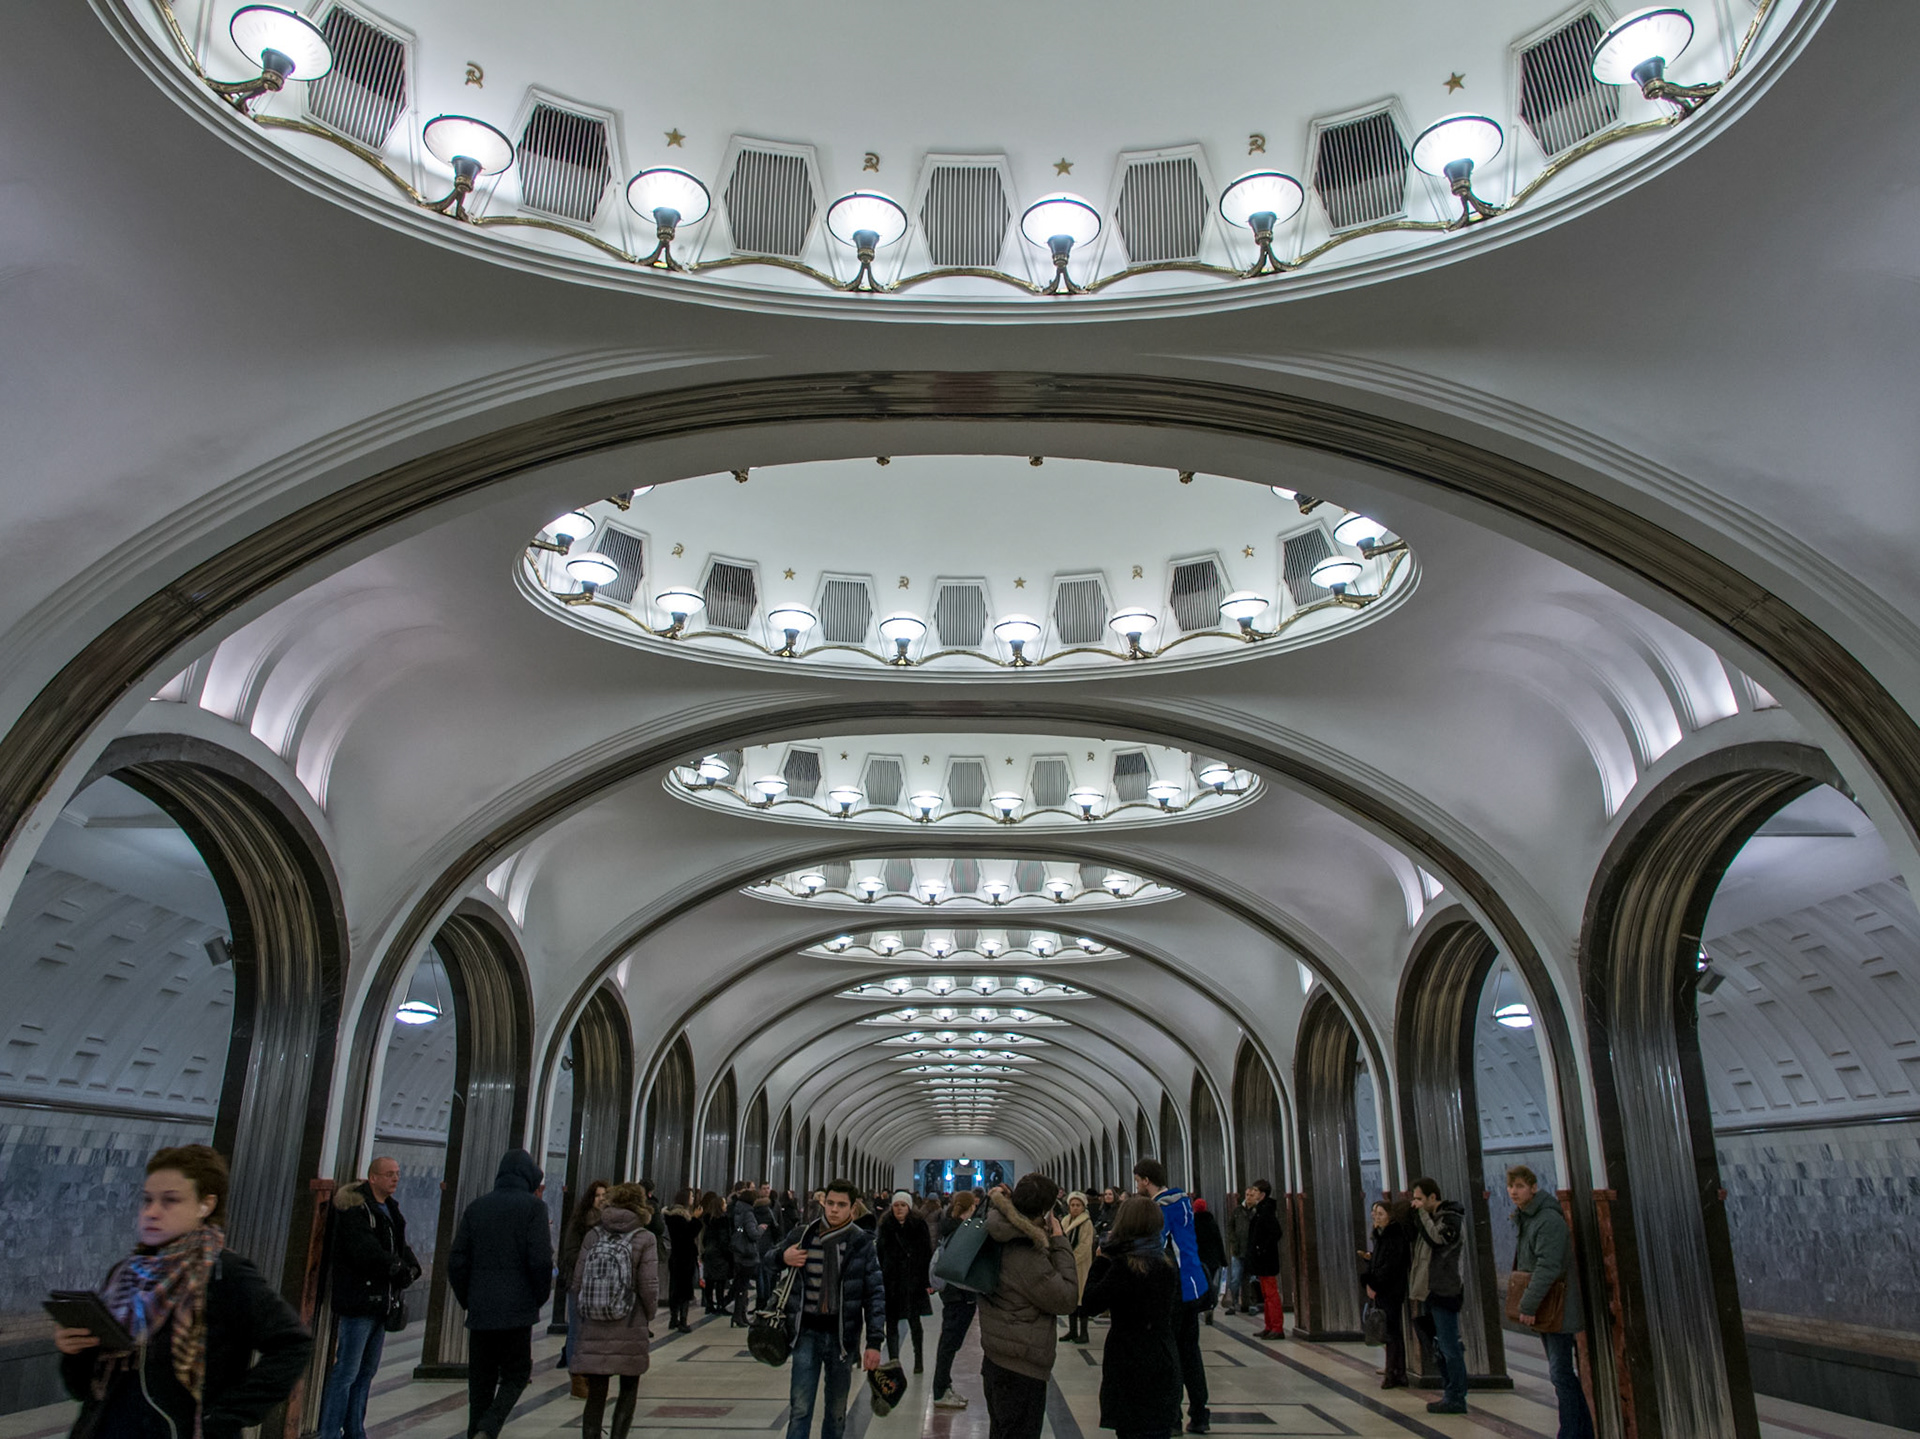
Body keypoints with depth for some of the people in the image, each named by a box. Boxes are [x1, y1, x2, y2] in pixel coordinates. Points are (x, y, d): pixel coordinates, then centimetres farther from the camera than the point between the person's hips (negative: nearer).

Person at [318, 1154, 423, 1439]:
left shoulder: (391, 1209, 15)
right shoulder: (355, 1207, -13)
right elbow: (364, 1250, -23)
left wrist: (410, 1268, -5)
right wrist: (398, 1269, -20)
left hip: (381, 1301, 9)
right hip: (358, 1299, -9)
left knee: (367, 1372, 15)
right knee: (346, 1372, -7)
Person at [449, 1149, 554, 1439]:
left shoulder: (476, 1207, 8)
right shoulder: (533, 1206, -6)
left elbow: (457, 1261, 6)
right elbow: (540, 1259, -13)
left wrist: (466, 1300, 15)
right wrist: (540, 1296, 3)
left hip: (479, 1310, 4)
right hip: (517, 1309, -4)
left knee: (481, 1380, 14)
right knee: (516, 1375, 7)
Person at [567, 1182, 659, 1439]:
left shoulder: (593, 1235, 2)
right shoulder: (644, 1239, -5)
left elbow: (577, 1282, 1)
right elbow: (648, 1286, -9)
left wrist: (586, 1314, 15)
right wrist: (649, 1317, 8)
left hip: (593, 1328, 2)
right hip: (631, 1329, -2)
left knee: (596, 1394, 10)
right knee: (629, 1389, 16)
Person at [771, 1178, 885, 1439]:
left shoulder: (862, 1243, -3)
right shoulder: (802, 1235, 2)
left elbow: (876, 1293, -2)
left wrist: (874, 1342, -8)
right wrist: (782, 1257, -8)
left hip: (842, 1334, -1)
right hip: (807, 1332, 1)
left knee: (837, 1411, 10)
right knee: (800, 1409, -3)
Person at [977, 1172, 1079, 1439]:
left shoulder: (1001, 1241, 1)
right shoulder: (1028, 1256, -25)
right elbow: (1066, 1300, -19)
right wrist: (1059, 1242, -14)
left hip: (995, 1360, 9)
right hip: (1021, 1368, -9)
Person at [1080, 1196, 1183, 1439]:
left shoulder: (1125, 1265, -17)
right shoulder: (1168, 1264, 5)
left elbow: (1090, 1304, -11)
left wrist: (1101, 1260, -3)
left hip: (1132, 1369, -7)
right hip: (1164, 1366, 7)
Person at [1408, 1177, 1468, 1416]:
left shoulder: (1451, 1218, -10)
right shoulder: (1429, 1218, 16)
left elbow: (1436, 1239, -27)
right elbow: (1418, 1247, 20)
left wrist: (1422, 1214, -18)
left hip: (1444, 1293, -9)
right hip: (1429, 1293, 9)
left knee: (1449, 1347, -5)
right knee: (1439, 1347, 14)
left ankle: (1456, 1399, 0)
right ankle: (1449, 1394, 22)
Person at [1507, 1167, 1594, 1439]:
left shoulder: (1550, 1220, -19)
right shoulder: (1524, 1218, 11)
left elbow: (1548, 1267, -25)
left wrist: (1528, 1305, -24)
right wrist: (1527, 1304, 12)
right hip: (1543, 1309, 10)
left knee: (1561, 1373, -7)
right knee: (1560, 1371, 15)